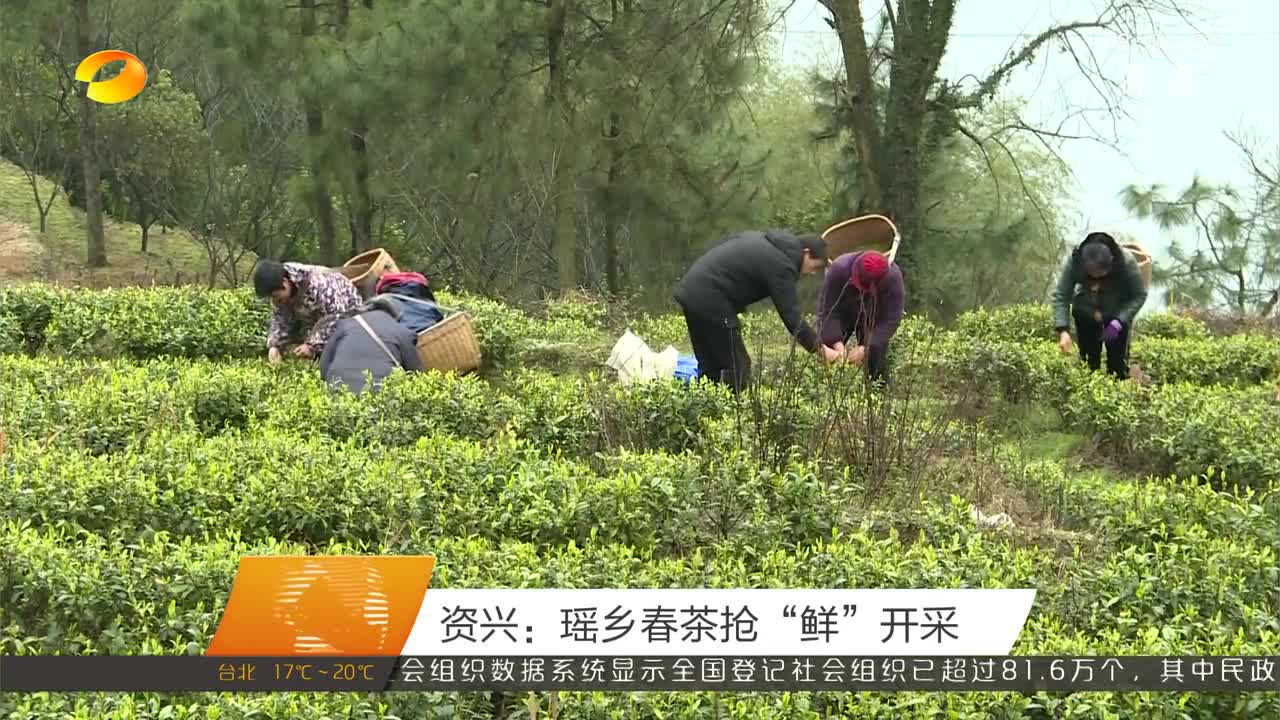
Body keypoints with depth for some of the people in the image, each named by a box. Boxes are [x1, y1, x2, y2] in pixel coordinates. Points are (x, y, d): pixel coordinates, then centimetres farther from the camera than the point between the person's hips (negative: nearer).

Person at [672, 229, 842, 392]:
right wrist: (821, 349, -6)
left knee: (710, 366, 16)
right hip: (710, 303, -10)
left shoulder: (763, 240, 17)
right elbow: (792, 316, -13)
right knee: (737, 366, -4)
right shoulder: (781, 265, -11)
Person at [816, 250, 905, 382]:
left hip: (873, 318, 0)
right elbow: (828, 311, -31)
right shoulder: (838, 270, -36)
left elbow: (890, 321, -31)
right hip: (842, 314, 1)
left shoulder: (893, 279, -35)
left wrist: (866, 348, -41)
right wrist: (836, 343, -43)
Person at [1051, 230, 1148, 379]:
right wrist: (1063, 330, -37)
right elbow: (1060, 296, -26)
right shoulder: (1075, 261, -31)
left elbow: (1139, 296, -19)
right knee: (1088, 362, 4)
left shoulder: (1126, 262, -33)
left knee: (1118, 364, -2)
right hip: (1085, 314, 1)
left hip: (1119, 314, -1)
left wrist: (1119, 321, -32)